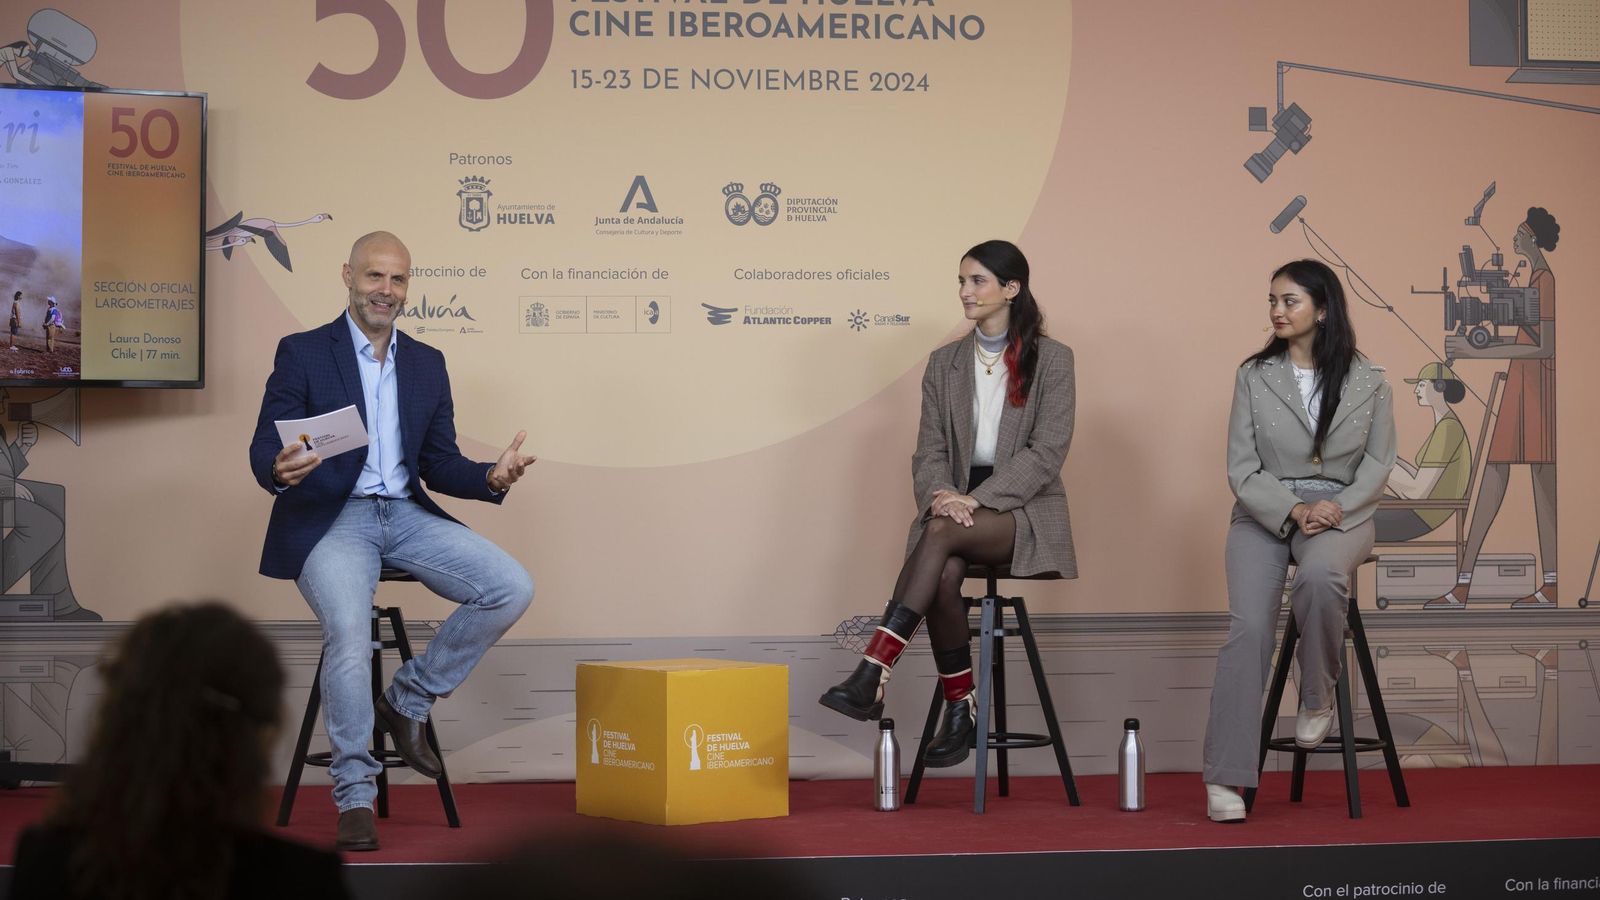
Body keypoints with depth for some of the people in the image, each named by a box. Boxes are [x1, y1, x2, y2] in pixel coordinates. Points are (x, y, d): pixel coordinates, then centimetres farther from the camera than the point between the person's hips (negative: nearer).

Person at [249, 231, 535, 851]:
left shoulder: (427, 364, 16)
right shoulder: (302, 353, 2)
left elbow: (438, 466, 14)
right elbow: (264, 451, -4)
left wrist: (491, 477, -7)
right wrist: (280, 469, -29)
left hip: (405, 516, 5)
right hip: (329, 519, -5)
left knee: (511, 588, -16)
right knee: (350, 633, -32)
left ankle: (409, 701, 2)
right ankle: (354, 796, -17)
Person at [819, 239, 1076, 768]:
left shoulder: (1052, 360, 0)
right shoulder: (945, 364, 13)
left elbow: (1046, 452, -9)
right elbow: (929, 451, 7)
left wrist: (976, 499, -20)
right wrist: (944, 495, -17)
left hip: (1024, 511, -3)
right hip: (959, 504, 3)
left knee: (941, 534, -34)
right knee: (944, 575, -32)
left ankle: (872, 679, -40)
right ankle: (960, 712, -19)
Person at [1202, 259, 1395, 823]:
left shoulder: (1367, 381, 5)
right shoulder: (1254, 376, 5)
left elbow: (1377, 461, 6)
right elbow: (1242, 468, 1)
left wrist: (1337, 508, -13)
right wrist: (1292, 511, -14)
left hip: (1342, 512, -1)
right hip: (1264, 512, 1)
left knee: (1320, 574, -38)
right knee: (1248, 625, -22)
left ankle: (1317, 697, -10)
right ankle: (1225, 778, -21)